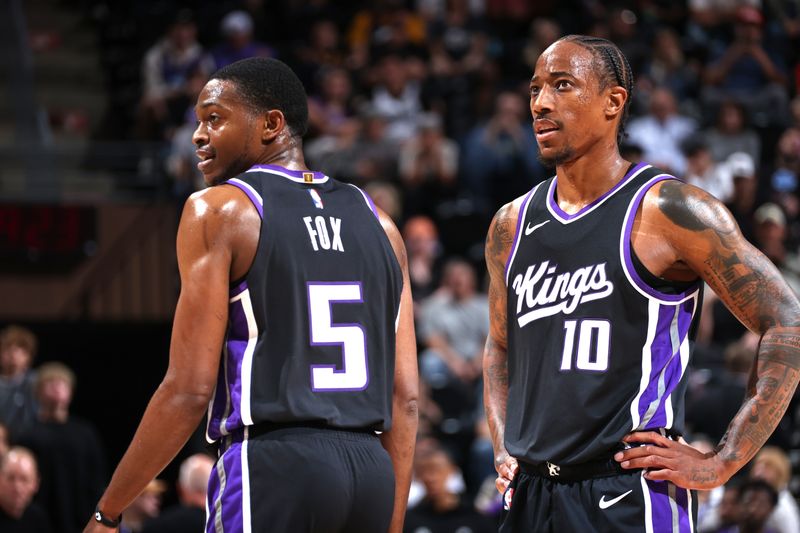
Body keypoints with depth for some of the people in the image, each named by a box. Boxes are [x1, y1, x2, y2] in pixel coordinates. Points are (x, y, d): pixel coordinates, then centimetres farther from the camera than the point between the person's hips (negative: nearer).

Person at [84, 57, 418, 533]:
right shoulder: (376, 222, 16)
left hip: (272, 468, -7)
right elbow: (405, 398, 12)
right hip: (371, 473, 7)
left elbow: (190, 391, -9)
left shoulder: (217, 211, -2)